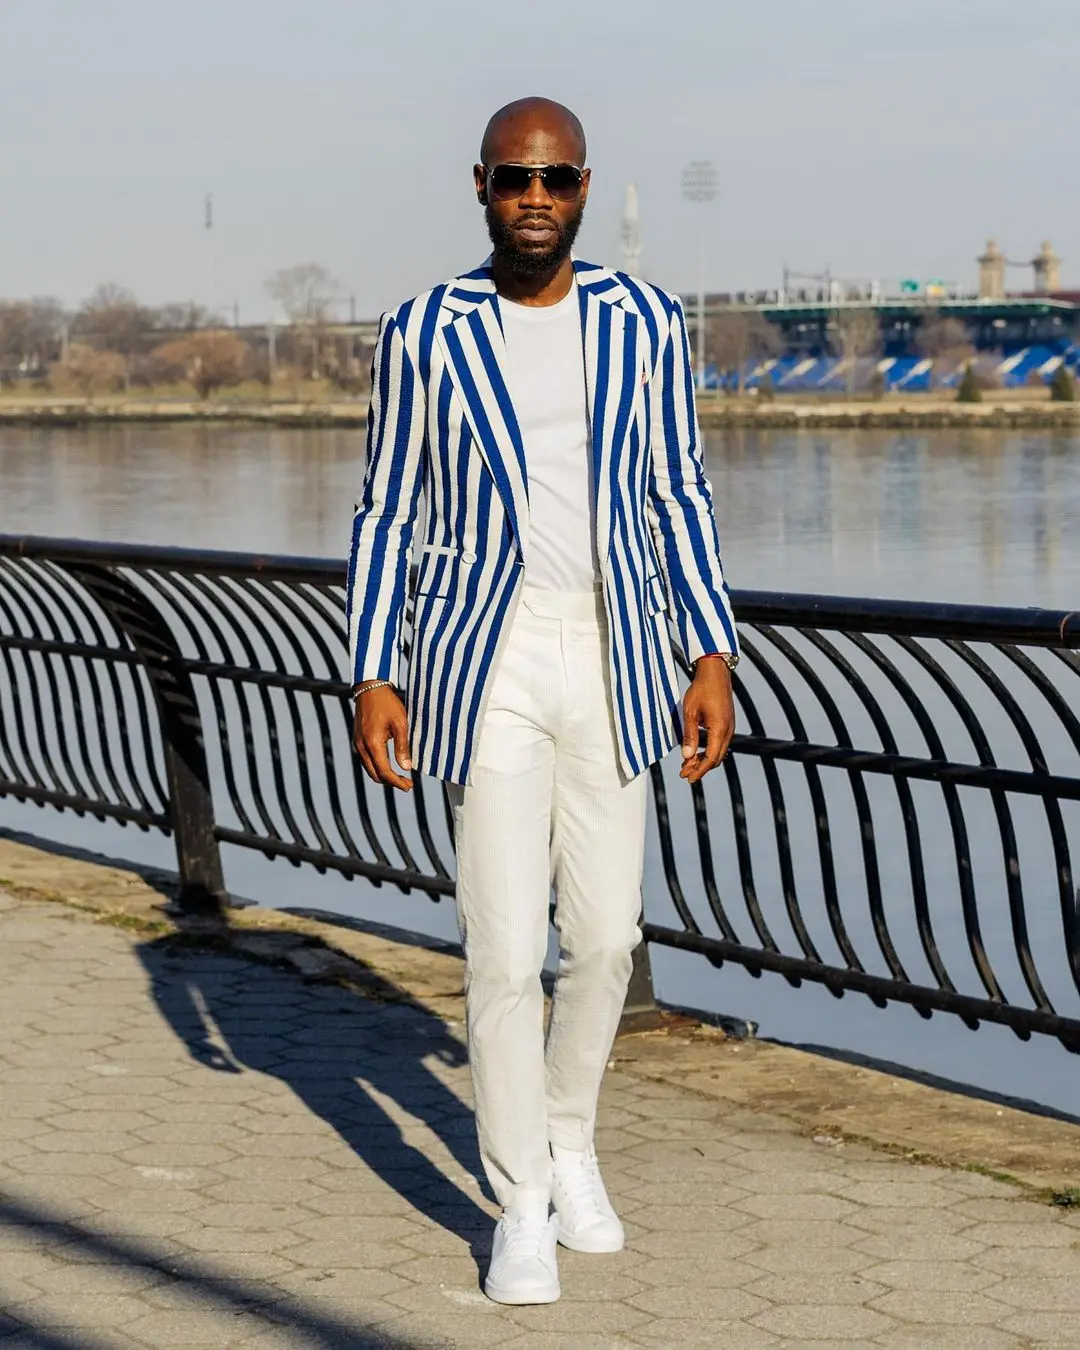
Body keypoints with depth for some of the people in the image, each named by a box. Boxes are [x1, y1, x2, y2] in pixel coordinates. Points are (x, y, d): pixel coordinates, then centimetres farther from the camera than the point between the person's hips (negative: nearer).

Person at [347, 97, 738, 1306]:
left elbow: (677, 497, 6)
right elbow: (386, 514, 1)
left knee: (605, 932, 11)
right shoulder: (424, 333, -4)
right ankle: (521, 1207, 12)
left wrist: (714, 659, 0)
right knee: (504, 948, -4)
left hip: (614, 661, 3)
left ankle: (570, 1139, 38)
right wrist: (371, 681, -6)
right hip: (480, 666, -2)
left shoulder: (642, 321, 1)